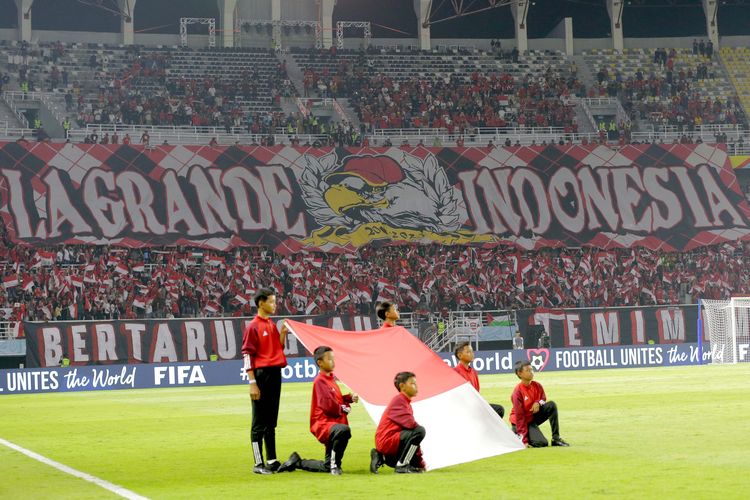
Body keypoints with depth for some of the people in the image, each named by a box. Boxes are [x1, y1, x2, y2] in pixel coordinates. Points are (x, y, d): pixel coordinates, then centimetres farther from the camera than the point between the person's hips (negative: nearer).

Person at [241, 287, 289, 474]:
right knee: (259, 422, -4)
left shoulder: (272, 325, 15)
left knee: (271, 421, 13)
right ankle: (258, 464, 0)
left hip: (275, 374, 8)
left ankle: (272, 460, 20)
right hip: (261, 375, -8)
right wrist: (252, 383, -18)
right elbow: (247, 355, -13)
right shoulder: (253, 327, -9)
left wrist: (283, 333, 5)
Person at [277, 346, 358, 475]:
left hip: (332, 424, 10)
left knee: (327, 467, 13)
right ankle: (335, 465, -27)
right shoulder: (320, 381, -11)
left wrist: (350, 398, 4)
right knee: (344, 430, -43)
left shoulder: (331, 379, 17)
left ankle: (297, 462, 30)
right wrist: (345, 408, -5)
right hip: (324, 425, -10)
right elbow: (329, 405, -19)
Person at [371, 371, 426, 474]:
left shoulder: (407, 404, 18)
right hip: (387, 440, -10)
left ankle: (381, 458, 15)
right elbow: (409, 423, -24)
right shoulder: (399, 399, -11)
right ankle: (402, 466, -17)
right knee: (420, 431, -23)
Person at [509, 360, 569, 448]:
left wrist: (538, 403, -16)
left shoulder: (537, 386, -6)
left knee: (551, 405, -16)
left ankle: (556, 438, -10)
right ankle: (519, 436, 5)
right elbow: (519, 416, -24)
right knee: (542, 443, -23)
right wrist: (524, 439, -26)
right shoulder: (518, 391, -24)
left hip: (534, 416, 6)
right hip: (523, 422, -6)